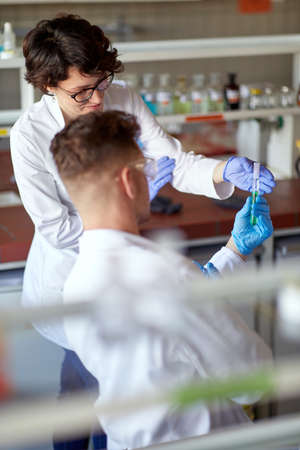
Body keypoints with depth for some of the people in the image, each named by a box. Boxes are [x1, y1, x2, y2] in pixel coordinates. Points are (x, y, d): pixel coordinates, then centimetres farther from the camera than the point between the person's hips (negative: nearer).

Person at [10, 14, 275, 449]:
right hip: (67, 274, -4)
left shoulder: (123, 101, -15)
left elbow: (175, 160, -14)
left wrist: (224, 170, -35)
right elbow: (58, 229, -23)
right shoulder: (29, 135, -26)